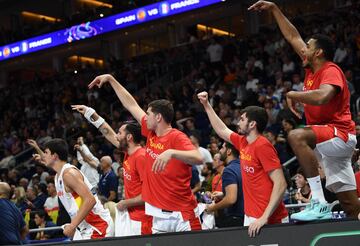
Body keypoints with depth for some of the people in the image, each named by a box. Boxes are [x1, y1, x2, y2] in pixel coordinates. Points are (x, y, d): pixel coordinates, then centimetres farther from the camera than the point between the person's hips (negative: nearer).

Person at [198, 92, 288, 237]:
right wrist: (206, 105, 29)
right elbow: (222, 131, 29)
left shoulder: (262, 146, -15)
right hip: (250, 217, 8)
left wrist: (264, 217, -27)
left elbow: (280, 184, -21)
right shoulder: (243, 143, 9)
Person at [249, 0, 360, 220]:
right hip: (332, 138, 9)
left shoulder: (331, 70, -13)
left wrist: (293, 95, -20)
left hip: (339, 134, -9)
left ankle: (319, 204, -37)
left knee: (297, 136, -33)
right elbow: (293, 36, 20)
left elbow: (322, 96, -35)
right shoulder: (312, 69, 11)